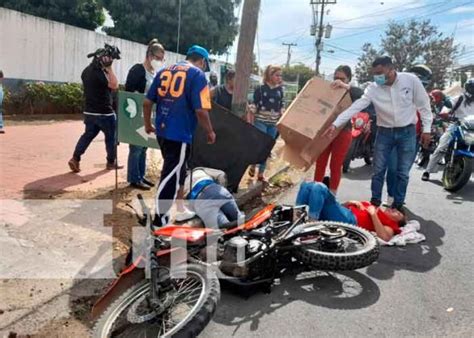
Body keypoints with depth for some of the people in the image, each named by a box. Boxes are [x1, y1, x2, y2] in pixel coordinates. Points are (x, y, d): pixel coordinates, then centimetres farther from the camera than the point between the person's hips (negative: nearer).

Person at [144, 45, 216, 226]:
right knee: (170, 176, -2)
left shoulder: (164, 71, 12)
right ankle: (159, 221, 2)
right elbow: (200, 110, -16)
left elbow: (147, 102, 11)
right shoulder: (197, 74, -7)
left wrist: (148, 124, 23)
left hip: (162, 131, 8)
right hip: (180, 134, -7)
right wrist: (210, 132, -2)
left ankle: (181, 210, 35)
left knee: (177, 171, 22)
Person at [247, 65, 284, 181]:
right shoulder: (260, 89, -5)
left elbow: (281, 107, 13)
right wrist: (250, 123, -8)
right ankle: (253, 166, 17)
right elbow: (253, 107, -5)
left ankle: (261, 174, 15)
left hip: (273, 124, 4)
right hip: (260, 121, -4)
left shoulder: (280, 90, 8)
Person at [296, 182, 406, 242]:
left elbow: (385, 237, -10)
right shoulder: (371, 206, 35)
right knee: (307, 185, -9)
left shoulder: (391, 224, 16)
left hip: (350, 220, -7)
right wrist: (351, 202, 12)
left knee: (319, 187, -26)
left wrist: (373, 214, -4)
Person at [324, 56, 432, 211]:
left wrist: (426, 129, -3)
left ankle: (398, 205, 21)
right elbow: (355, 107, -18)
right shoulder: (373, 88, -11)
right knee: (378, 170, 5)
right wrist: (335, 124, -27)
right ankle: (375, 202, 21)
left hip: (407, 132, -1)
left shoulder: (411, 80, -12)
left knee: (403, 172, 6)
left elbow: (423, 104, -3)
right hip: (384, 132, 1)